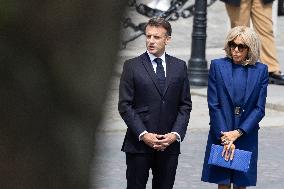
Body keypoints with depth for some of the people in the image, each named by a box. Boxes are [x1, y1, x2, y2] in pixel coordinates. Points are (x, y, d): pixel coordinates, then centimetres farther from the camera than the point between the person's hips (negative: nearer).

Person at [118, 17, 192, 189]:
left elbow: (185, 105, 8)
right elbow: (125, 105, -4)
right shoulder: (132, 66, 0)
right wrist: (143, 134, -13)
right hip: (139, 143, -2)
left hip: (169, 143, 2)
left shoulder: (179, 66, 8)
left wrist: (175, 134, -6)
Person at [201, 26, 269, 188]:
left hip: (246, 137, 1)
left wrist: (238, 133, -11)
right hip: (221, 136, -1)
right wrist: (225, 137, -10)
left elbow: (259, 108, -1)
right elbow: (213, 105, -4)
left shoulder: (260, 70, 1)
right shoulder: (217, 66, 0)